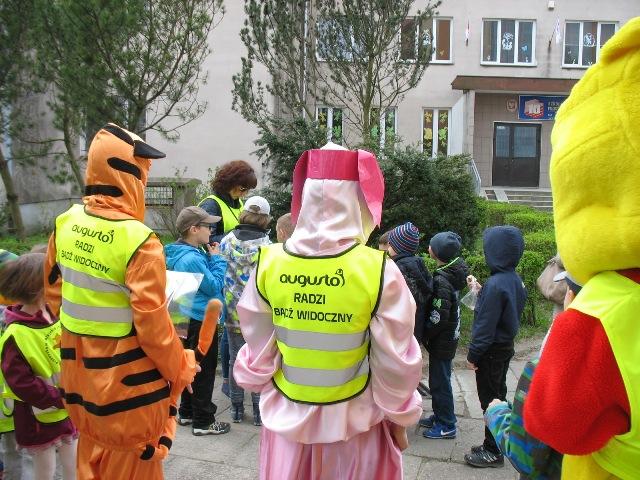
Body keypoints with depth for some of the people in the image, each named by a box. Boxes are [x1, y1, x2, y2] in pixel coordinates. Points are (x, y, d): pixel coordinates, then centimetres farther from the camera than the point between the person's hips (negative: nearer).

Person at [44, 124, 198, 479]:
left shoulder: (66, 224, -3)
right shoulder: (138, 241, -25)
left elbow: (53, 291, 9)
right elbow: (151, 323, -23)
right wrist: (180, 370, -7)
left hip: (77, 367, 7)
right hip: (128, 377, -6)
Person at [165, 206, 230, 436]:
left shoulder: (182, 254, 6)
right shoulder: (192, 258, -25)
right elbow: (214, 286, -19)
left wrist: (211, 258, 2)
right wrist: (217, 259, -11)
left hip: (188, 319, 10)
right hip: (202, 321, -10)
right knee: (204, 371, 2)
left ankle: (186, 412, 34)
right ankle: (203, 421, 13)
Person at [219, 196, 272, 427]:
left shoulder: (228, 240, -5)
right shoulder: (267, 245, -12)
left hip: (234, 312, 2)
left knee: (235, 359, 14)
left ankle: (237, 407, 24)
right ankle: (259, 410, 17)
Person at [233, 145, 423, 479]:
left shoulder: (269, 263, -12)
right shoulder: (379, 270, -19)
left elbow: (258, 349, 0)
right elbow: (395, 362, -10)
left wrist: (261, 388, 18)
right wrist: (398, 415, 6)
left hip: (287, 416, 2)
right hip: (354, 421, -2)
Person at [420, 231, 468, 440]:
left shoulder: (442, 280, -25)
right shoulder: (453, 271, 3)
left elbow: (439, 317, -25)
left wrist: (424, 335, -12)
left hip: (442, 339, -9)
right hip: (449, 336, 9)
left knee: (440, 381, 4)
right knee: (439, 379, 21)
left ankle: (446, 426, 16)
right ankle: (440, 416, 35)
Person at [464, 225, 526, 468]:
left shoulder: (495, 284, -25)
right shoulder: (515, 280, 2)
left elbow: (485, 325, -22)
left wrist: (473, 354, -14)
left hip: (492, 351, -9)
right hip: (506, 346, 9)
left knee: (490, 400, 4)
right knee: (499, 396, 18)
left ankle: (493, 451, 15)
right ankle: (496, 444, 31)